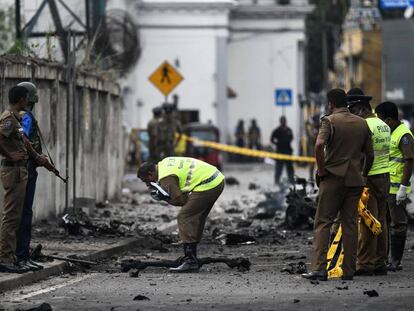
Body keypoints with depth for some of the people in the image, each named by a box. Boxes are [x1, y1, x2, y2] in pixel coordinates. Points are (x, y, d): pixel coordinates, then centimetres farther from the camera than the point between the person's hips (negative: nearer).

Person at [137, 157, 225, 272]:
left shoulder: (166, 177, -13)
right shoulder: (164, 163, 17)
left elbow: (179, 200, -15)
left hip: (207, 185, -11)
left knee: (184, 218, -10)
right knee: (195, 219, 17)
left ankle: (190, 262, -14)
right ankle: (192, 258, 20)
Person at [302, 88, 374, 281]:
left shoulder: (329, 121, -6)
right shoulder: (362, 124, 10)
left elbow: (319, 145, -23)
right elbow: (370, 154, 10)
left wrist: (321, 169, -12)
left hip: (333, 178, -4)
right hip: (355, 180, 4)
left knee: (323, 223, -2)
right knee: (350, 225, 8)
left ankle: (318, 268, -12)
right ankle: (349, 270, 7)